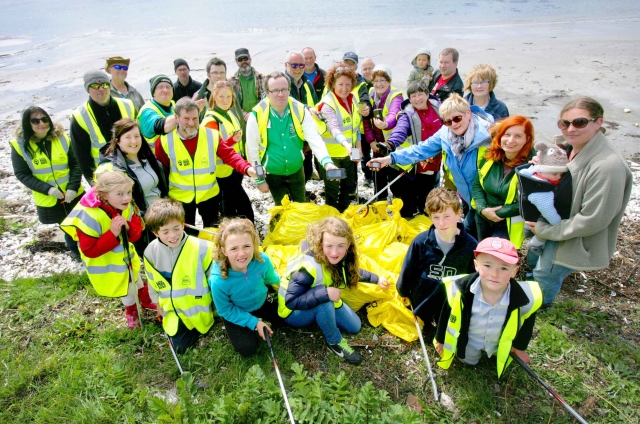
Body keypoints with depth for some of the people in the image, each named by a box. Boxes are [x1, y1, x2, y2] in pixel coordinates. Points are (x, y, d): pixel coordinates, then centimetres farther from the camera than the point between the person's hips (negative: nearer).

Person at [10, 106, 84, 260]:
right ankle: (73, 249, 43)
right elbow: (22, 174, -8)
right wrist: (47, 189, -20)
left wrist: (73, 187, -17)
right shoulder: (19, 145, -10)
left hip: (73, 193, 1)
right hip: (48, 200, 0)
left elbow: (75, 163, -5)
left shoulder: (61, 137, -7)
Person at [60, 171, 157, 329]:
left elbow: (136, 234, -14)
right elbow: (89, 250, -32)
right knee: (127, 289, 18)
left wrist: (128, 227, -36)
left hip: (126, 255, 5)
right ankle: (131, 310, 50)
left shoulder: (127, 207, -18)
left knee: (134, 278, 31)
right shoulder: (89, 216, -36)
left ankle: (145, 299, 59)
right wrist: (113, 233, -41)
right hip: (105, 264, -5)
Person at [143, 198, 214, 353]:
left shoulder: (202, 248, -25)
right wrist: (159, 304, 15)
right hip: (173, 309, 3)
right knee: (179, 346, 7)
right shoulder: (150, 252, -14)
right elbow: (153, 282, 5)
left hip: (199, 305, -2)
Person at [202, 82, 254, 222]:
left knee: (230, 205, 19)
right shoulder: (211, 120, -19)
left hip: (234, 168, 8)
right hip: (223, 171, -8)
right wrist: (232, 140, -38)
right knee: (245, 208, -6)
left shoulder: (229, 114, 8)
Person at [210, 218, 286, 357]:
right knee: (247, 349, -15)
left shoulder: (262, 260, -30)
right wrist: (254, 322, -20)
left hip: (262, 303, 4)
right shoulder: (219, 281, -38)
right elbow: (226, 311, -19)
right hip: (236, 314, -3)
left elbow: (272, 280, -4)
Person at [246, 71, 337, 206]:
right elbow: (252, 150, -10)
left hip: (296, 171, 2)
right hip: (273, 174, -2)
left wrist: (327, 162, -36)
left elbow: (314, 139, -18)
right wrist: (259, 179, -7)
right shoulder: (257, 115, -18)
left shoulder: (301, 110, -13)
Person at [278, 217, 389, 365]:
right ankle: (335, 342, -12)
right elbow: (291, 301, -37)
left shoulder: (341, 259, -15)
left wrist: (376, 279, 8)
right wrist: (325, 294, -45)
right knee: (324, 301, -37)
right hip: (295, 313, -7)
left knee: (354, 326, 5)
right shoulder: (308, 268, -39)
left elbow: (353, 272, 8)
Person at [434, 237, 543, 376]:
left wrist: (519, 347, 6)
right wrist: (440, 339, -1)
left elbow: (527, 322, -9)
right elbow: (446, 313, -16)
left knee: (502, 361, 27)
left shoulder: (524, 298, -35)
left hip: (501, 344, 1)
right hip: (468, 339, -1)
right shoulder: (460, 290, -38)